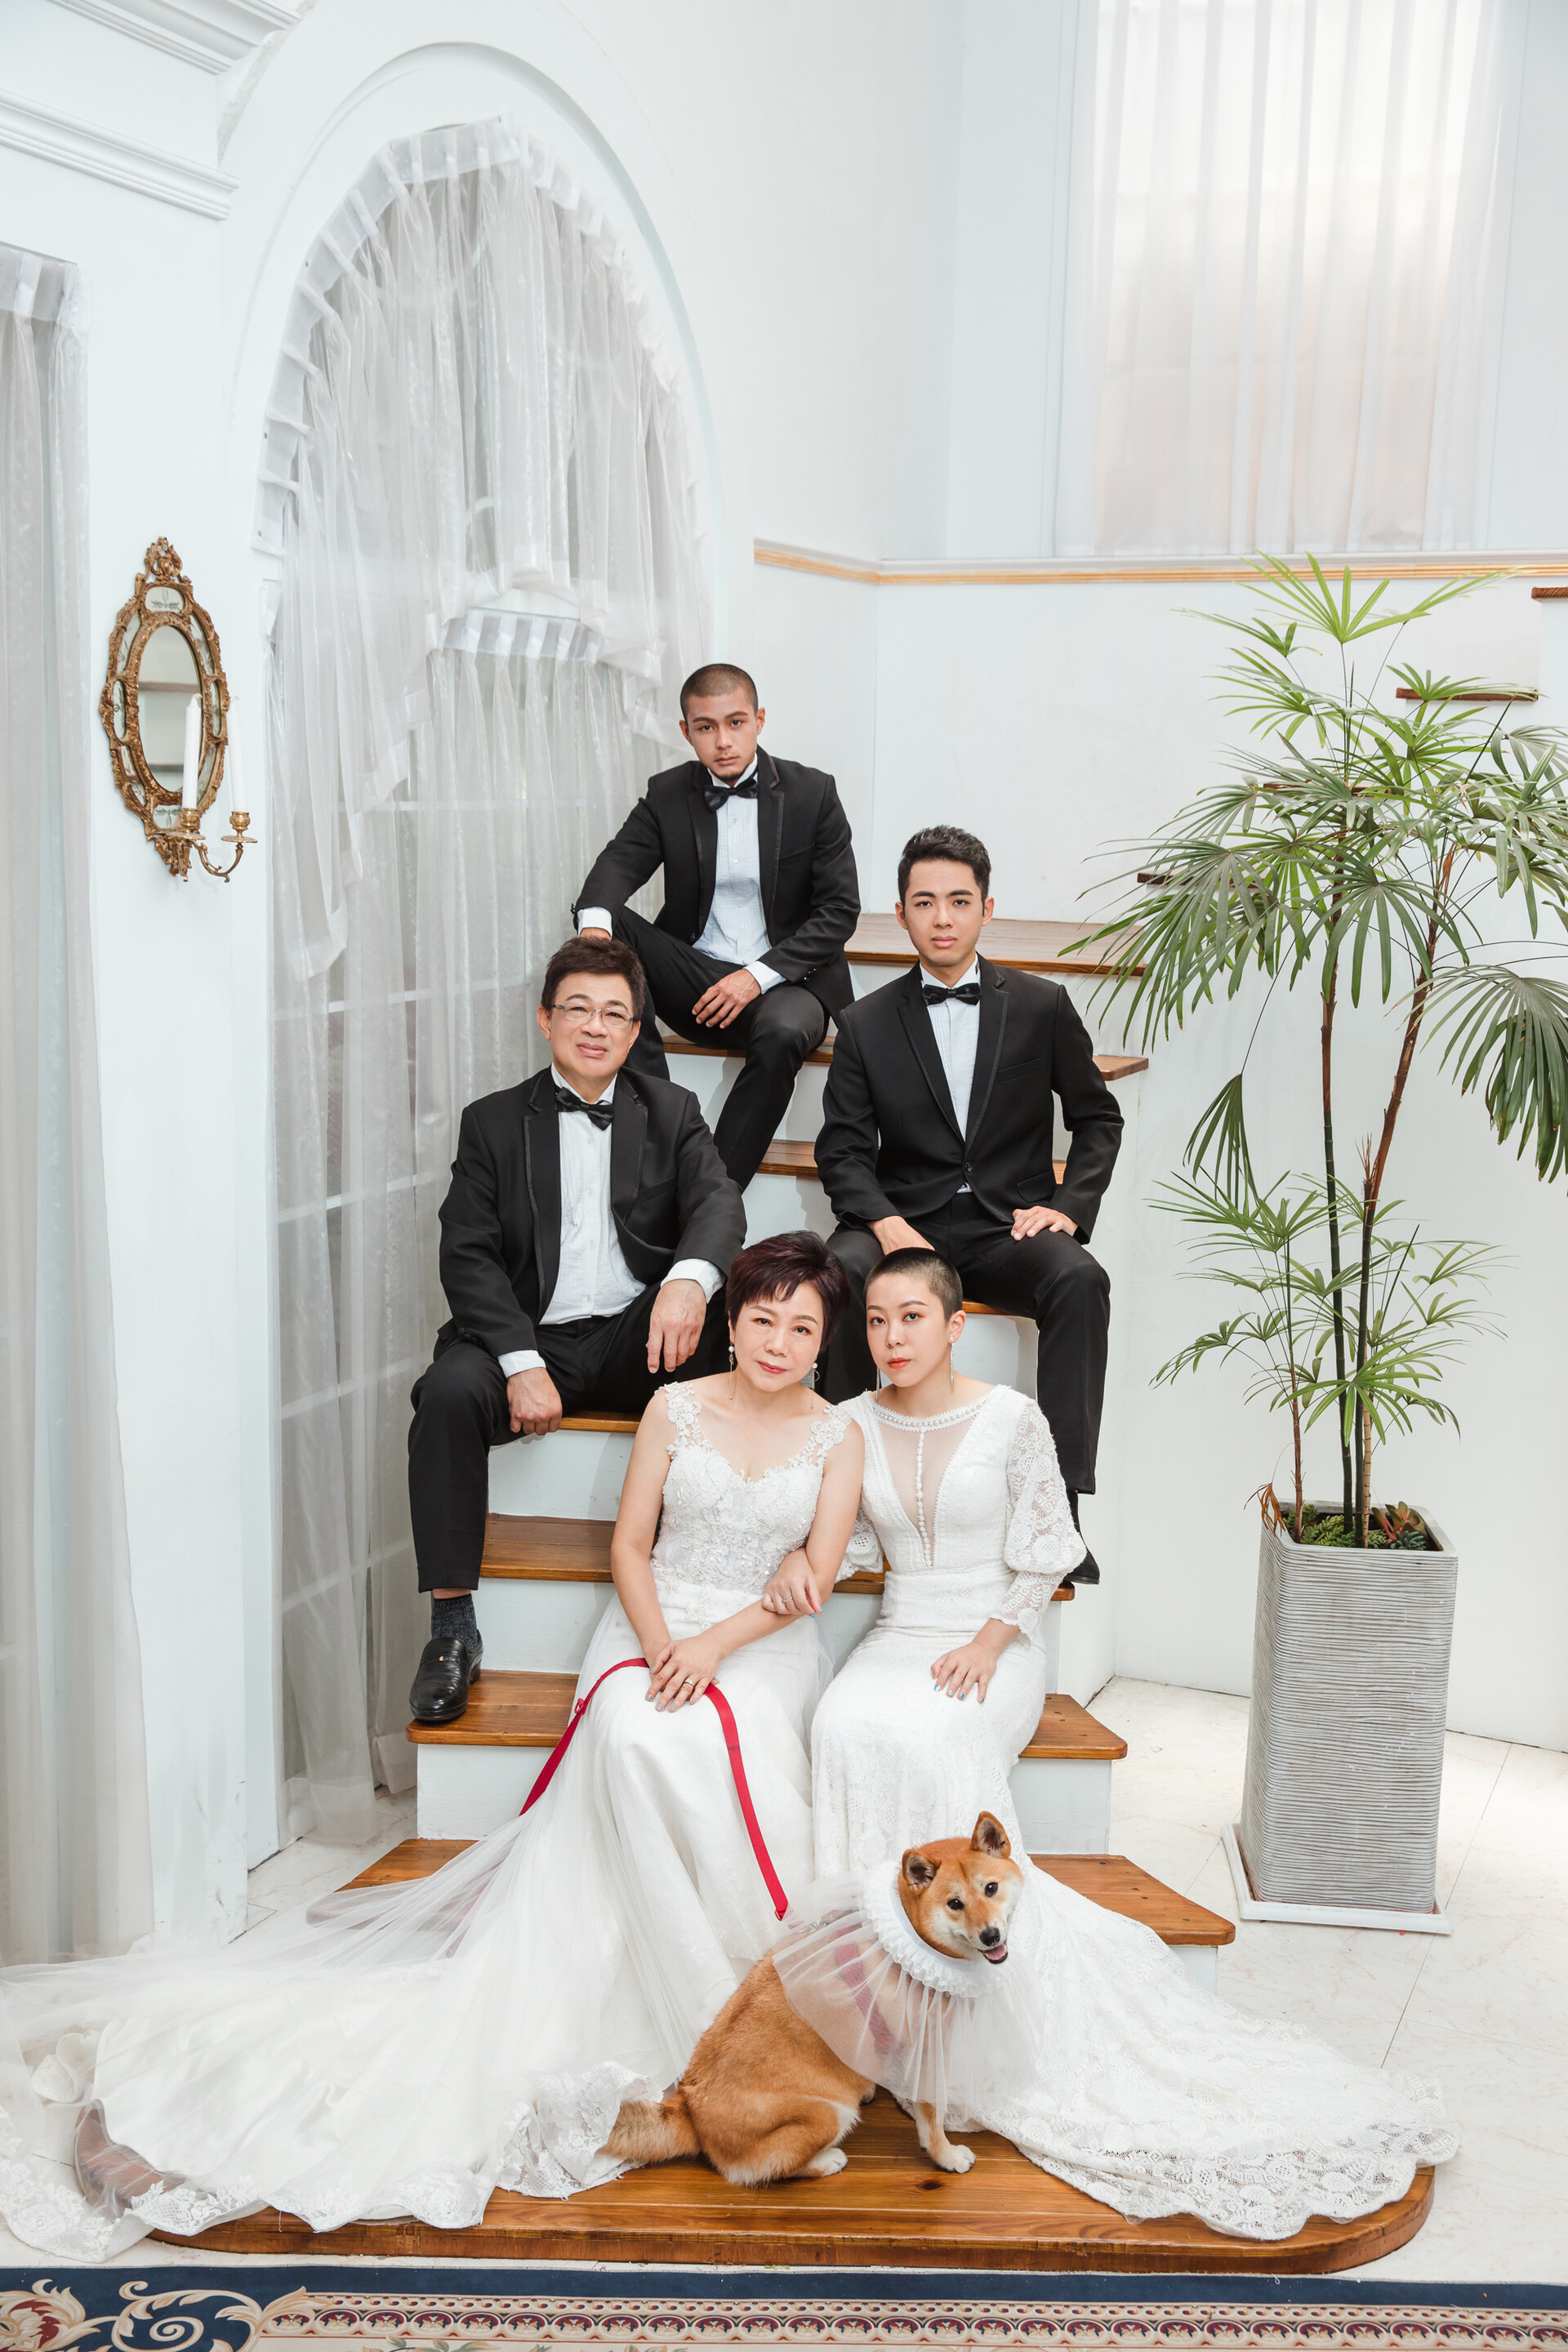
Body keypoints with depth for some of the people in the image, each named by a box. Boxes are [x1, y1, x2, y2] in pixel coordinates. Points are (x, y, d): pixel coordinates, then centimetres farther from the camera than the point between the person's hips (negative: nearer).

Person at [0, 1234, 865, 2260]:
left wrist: (716, 1646, -15)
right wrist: (660, 1643, -12)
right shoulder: (676, 1408, 5)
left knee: (717, 1742, -32)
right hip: (654, 1631, 0)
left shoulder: (838, 1435, 4)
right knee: (634, 1734, -32)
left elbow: (815, 1572, -2)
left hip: (764, 1643, 0)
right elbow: (631, 1543, 4)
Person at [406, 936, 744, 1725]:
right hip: (531, 1337, 0)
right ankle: (452, 1628, -21)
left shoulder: (670, 1112, 14)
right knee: (449, 1391, -31)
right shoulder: (493, 1123, 10)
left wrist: (689, 1279, -31)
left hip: (638, 1337, 1)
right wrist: (521, 1363, -18)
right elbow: (468, 1257, -1)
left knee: (719, 1285, -29)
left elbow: (717, 1203, -5)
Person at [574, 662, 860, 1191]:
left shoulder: (812, 793, -1)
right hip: (694, 979, 3)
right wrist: (595, 920, -35)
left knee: (780, 1036, -37)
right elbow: (620, 863, -8)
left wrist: (758, 976, -18)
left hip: (784, 982, -3)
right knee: (608, 932, -21)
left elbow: (840, 908, -5)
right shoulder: (666, 795, 6)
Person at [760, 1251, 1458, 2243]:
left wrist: (989, 1642, -13)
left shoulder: (1011, 1418, -3)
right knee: (850, 1734, -31)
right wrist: (798, 1560, -12)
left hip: (996, 1642, -3)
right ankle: (884, 1964, -21)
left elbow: (1045, 1556, -1)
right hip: (900, 1637, 3)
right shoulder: (855, 1425, 7)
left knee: (927, 1744, -33)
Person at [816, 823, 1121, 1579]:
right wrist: (885, 1222, -15)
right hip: (906, 1222, 0)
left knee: (1080, 1280, -33)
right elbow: (842, 1148, 5)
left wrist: (1070, 1204, -3)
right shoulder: (867, 1023, 8)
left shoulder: (1042, 1006, 8)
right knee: (842, 1269, -34)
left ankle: (1059, 1501, -30)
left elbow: (1098, 1117, 14)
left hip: (1009, 1229, 0)